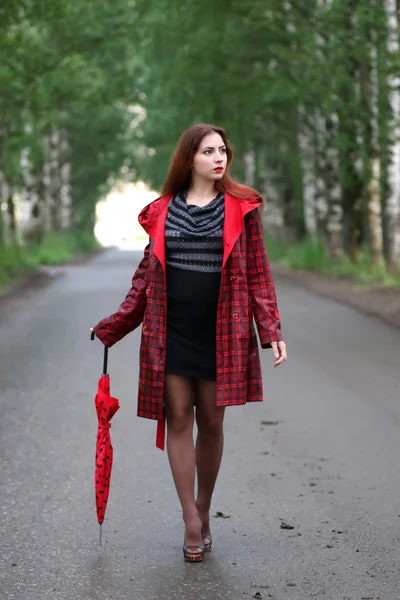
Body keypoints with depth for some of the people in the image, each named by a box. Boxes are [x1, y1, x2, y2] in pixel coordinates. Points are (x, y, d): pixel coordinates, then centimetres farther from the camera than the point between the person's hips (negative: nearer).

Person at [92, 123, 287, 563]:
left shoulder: (241, 208, 2)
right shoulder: (162, 211, 7)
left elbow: (258, 274, 2)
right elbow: (146, 276, 12)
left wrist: (271, 332, -6)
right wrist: (112, 327, 12)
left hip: (220, 333, -1)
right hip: (170, 332, 1)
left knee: (211, 422, 6)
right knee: (178, 419, 0)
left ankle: (204, 510, 22)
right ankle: (191, 521, 6)